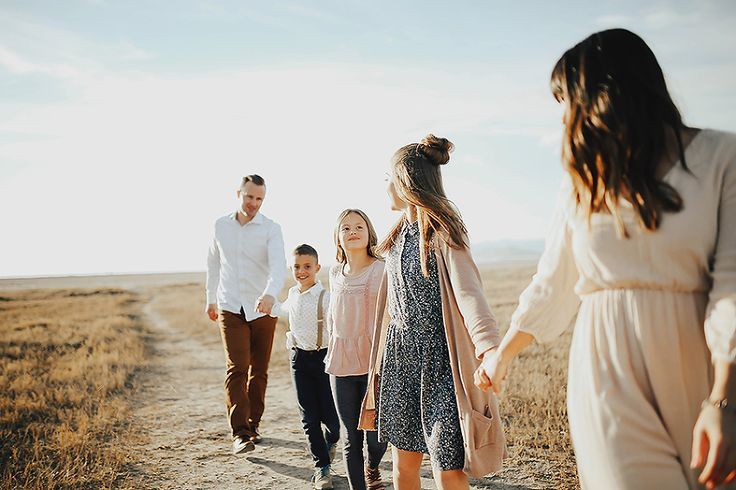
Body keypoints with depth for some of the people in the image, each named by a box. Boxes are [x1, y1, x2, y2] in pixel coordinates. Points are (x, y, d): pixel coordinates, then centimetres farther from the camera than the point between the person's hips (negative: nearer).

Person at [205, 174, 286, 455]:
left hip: (262, 310, 0)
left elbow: (278, 265, -21)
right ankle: (240, 433, -13)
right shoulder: (221, 226, 5)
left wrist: (271, 293, -39)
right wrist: (210, 298, 22)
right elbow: (213, 263, 18)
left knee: (259, 371, 8)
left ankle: (253, 424, 25)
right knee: (237, 368, -12)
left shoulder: (271, 229, -5)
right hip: (230, 308, 1)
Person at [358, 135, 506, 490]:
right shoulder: (400, 233, 11)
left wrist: (490, 348, -43)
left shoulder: (441, 233, -12)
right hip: (400, 356, 7)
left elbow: (468, 294, -27)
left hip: (438, 358, -7)